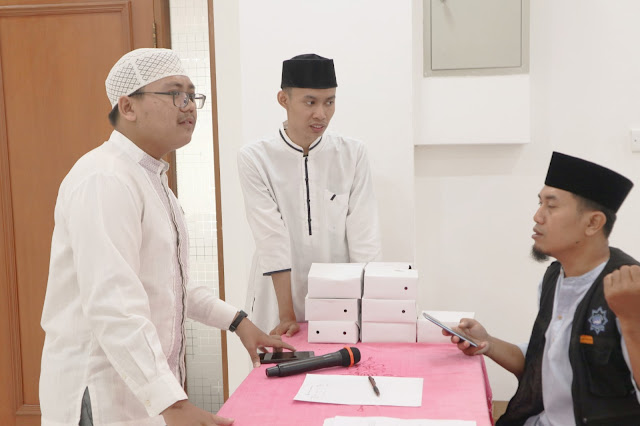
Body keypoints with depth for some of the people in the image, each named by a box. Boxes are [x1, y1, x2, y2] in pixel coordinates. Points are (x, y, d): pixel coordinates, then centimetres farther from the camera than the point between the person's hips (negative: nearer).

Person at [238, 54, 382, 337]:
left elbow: (363, 235, -4)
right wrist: (287, 315, -16)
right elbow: (272, 241, -12)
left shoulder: (353, 154, 1)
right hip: (278, 310, -1)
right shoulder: (255, 159, -6)